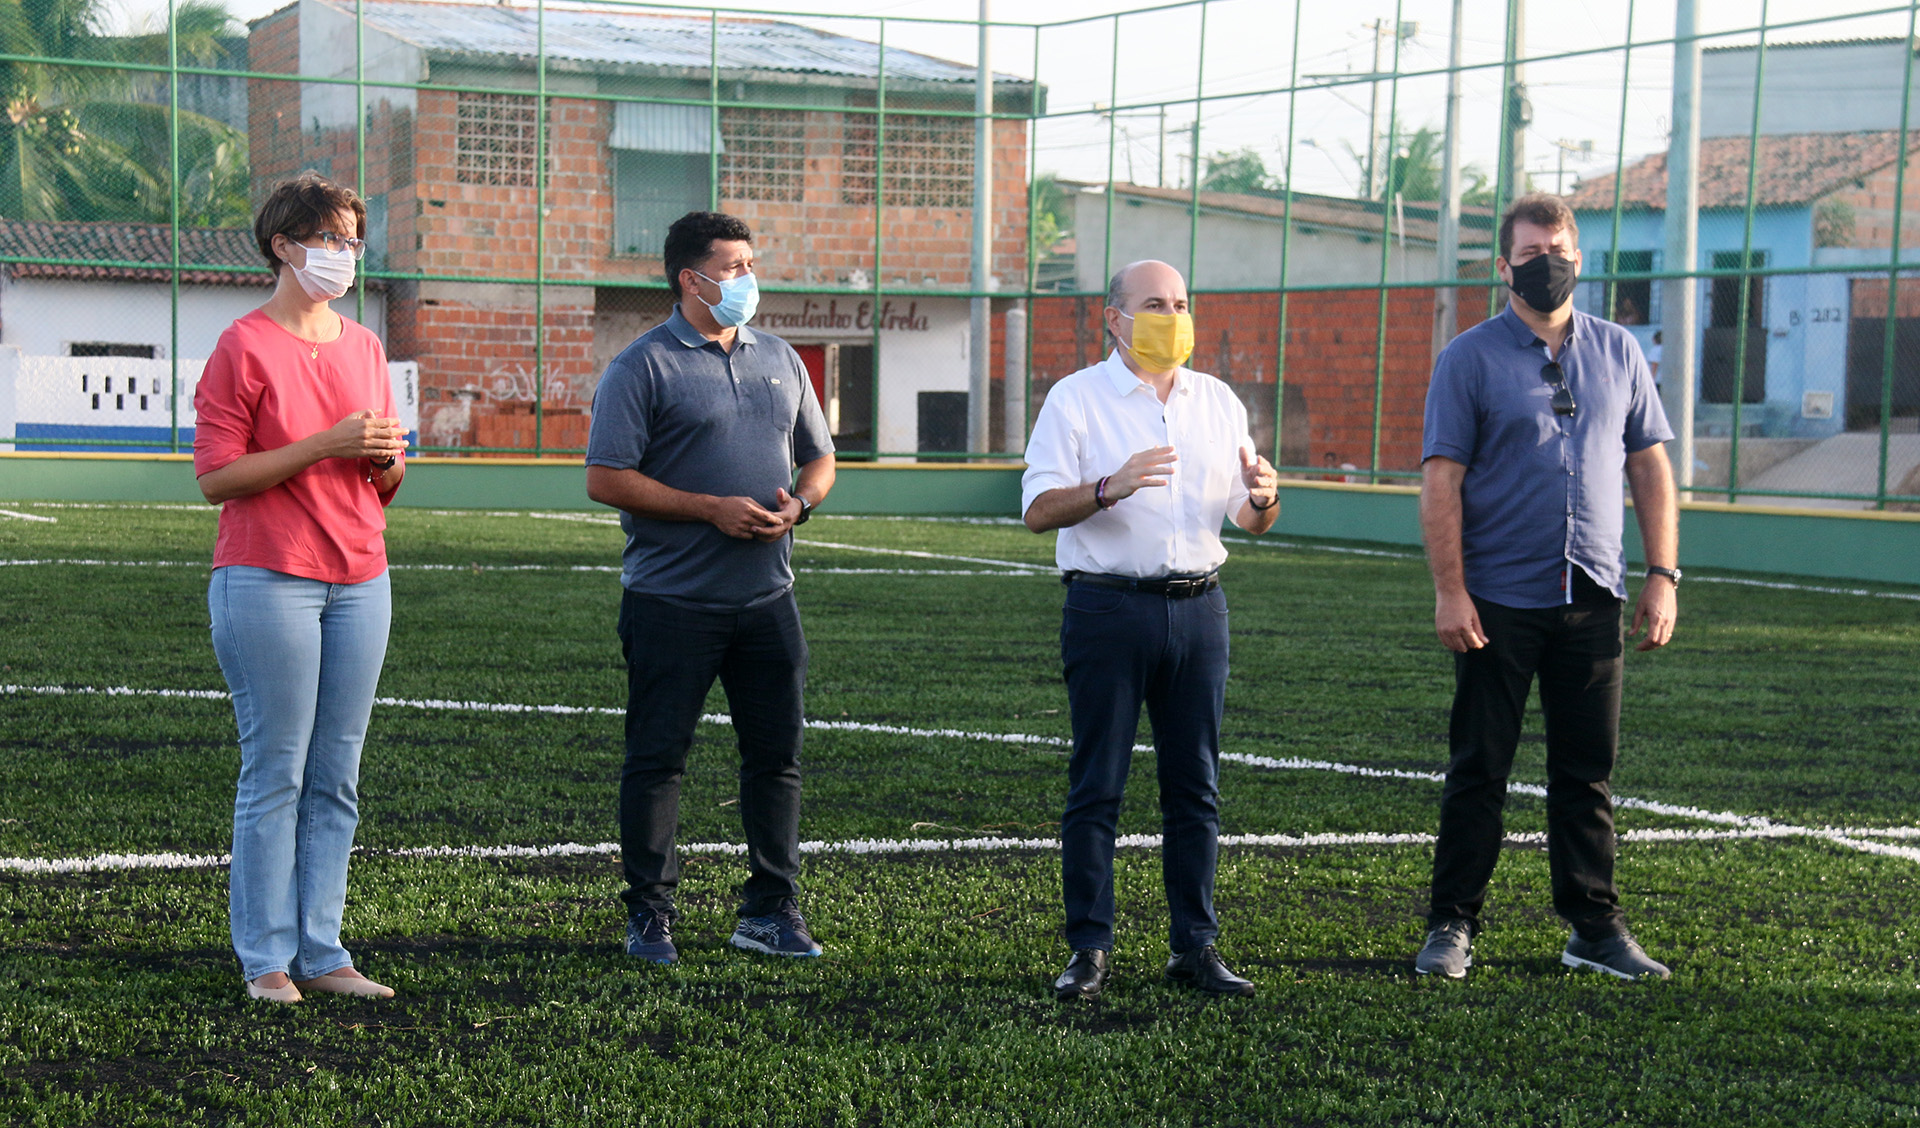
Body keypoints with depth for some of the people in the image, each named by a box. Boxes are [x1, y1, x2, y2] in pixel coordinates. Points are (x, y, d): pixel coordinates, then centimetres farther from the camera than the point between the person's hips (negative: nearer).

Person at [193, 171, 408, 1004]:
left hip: (360, 582, 6)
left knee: (336, 779, 6)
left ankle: (320, 950, 11)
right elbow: (217, 478, -10)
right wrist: (324, 445, -17)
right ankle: (265, 959, 3)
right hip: (266, 581, -6)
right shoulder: (243, 348, -4)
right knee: (274, 773, -4)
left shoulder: (365, 348, 15)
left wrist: (390, 456, -2)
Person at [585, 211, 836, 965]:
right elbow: (606, 480, -10)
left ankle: (771, 910, 16)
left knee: (776, 753, 7)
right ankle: (648, 915, 11)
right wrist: (712, 510, -15)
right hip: (672, 599, -5)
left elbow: (820, 458, 21)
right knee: (657, 757, 1)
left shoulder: (780, 360, 14)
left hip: (766, 596, 5)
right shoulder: (644, 366, -5)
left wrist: (798, 503, -2)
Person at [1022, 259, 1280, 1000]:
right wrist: (1110, 489, -24)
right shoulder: (1076, 399, 1)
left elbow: (1248, 521, 14)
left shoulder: (1218, 403, 14)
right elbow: (1039, 510, -8)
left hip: (1198, 606, 4)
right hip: (1108, 606, -4)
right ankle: (1090, 949, 5)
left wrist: (1262, 499, -10)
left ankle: (1195, 946, 13)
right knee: (1096, 786, -2)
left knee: (1195, 786, 6)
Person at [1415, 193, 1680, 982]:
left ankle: (1595, 928, 17)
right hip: (1499, 600, -3)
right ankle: (1452, 926, 10)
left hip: (1592, 597, 3)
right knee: (1478, 771, 2)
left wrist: (1663, 575, 4)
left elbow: (1650, 467, 12)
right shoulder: (1470, 358, -1)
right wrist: (1449, 590, -13)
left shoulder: (1618, 353, 10)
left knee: (1588, 771, 9)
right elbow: (1441, 480, -6)